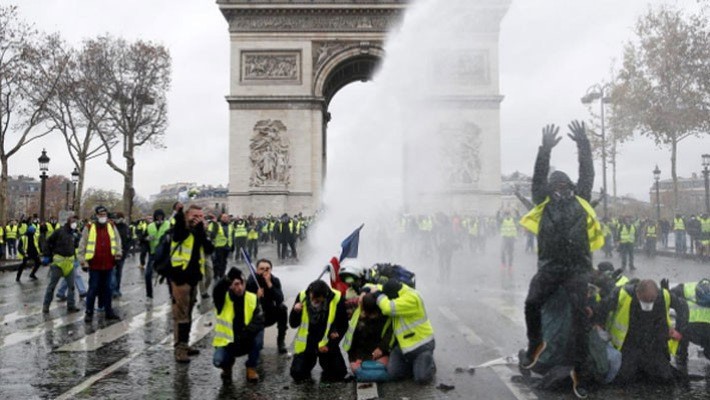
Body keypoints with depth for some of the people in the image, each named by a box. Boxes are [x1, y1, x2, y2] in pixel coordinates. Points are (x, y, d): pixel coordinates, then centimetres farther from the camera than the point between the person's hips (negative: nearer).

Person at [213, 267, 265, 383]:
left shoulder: (253, 299, -9)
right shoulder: (223, 299, -11)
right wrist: (229, 277, -47)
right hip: (226, 342, -1)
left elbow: (259, 322, -18)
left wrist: (244, 333, -32)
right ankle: (227, 366, 13)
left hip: (246, 342, 1)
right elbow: (217, 290, -36)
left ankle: (251, 368, -6)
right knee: (218, 361, -29)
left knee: (259, 333, -28)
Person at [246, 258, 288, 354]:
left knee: (282, 308, -25)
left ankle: (281, 341, -15)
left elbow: (280, 300, -26)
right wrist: (257, 297, -37)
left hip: (269, 315, 2)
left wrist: (269, 284, -32)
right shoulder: (251, 281, -16)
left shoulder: (275, 281, -10)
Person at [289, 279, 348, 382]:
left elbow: (343, 326, -4)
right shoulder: (302, 297, -13)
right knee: (297, 374, -10)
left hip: (327, 344, -1)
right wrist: (296, 312, -24)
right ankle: (310, 361, 23)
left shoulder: (337, 299, -17)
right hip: (306, 344, 1)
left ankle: (324, 361, 24)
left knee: (339, 373, -8)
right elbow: (293, 324, -4)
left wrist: (331, 344, -11)